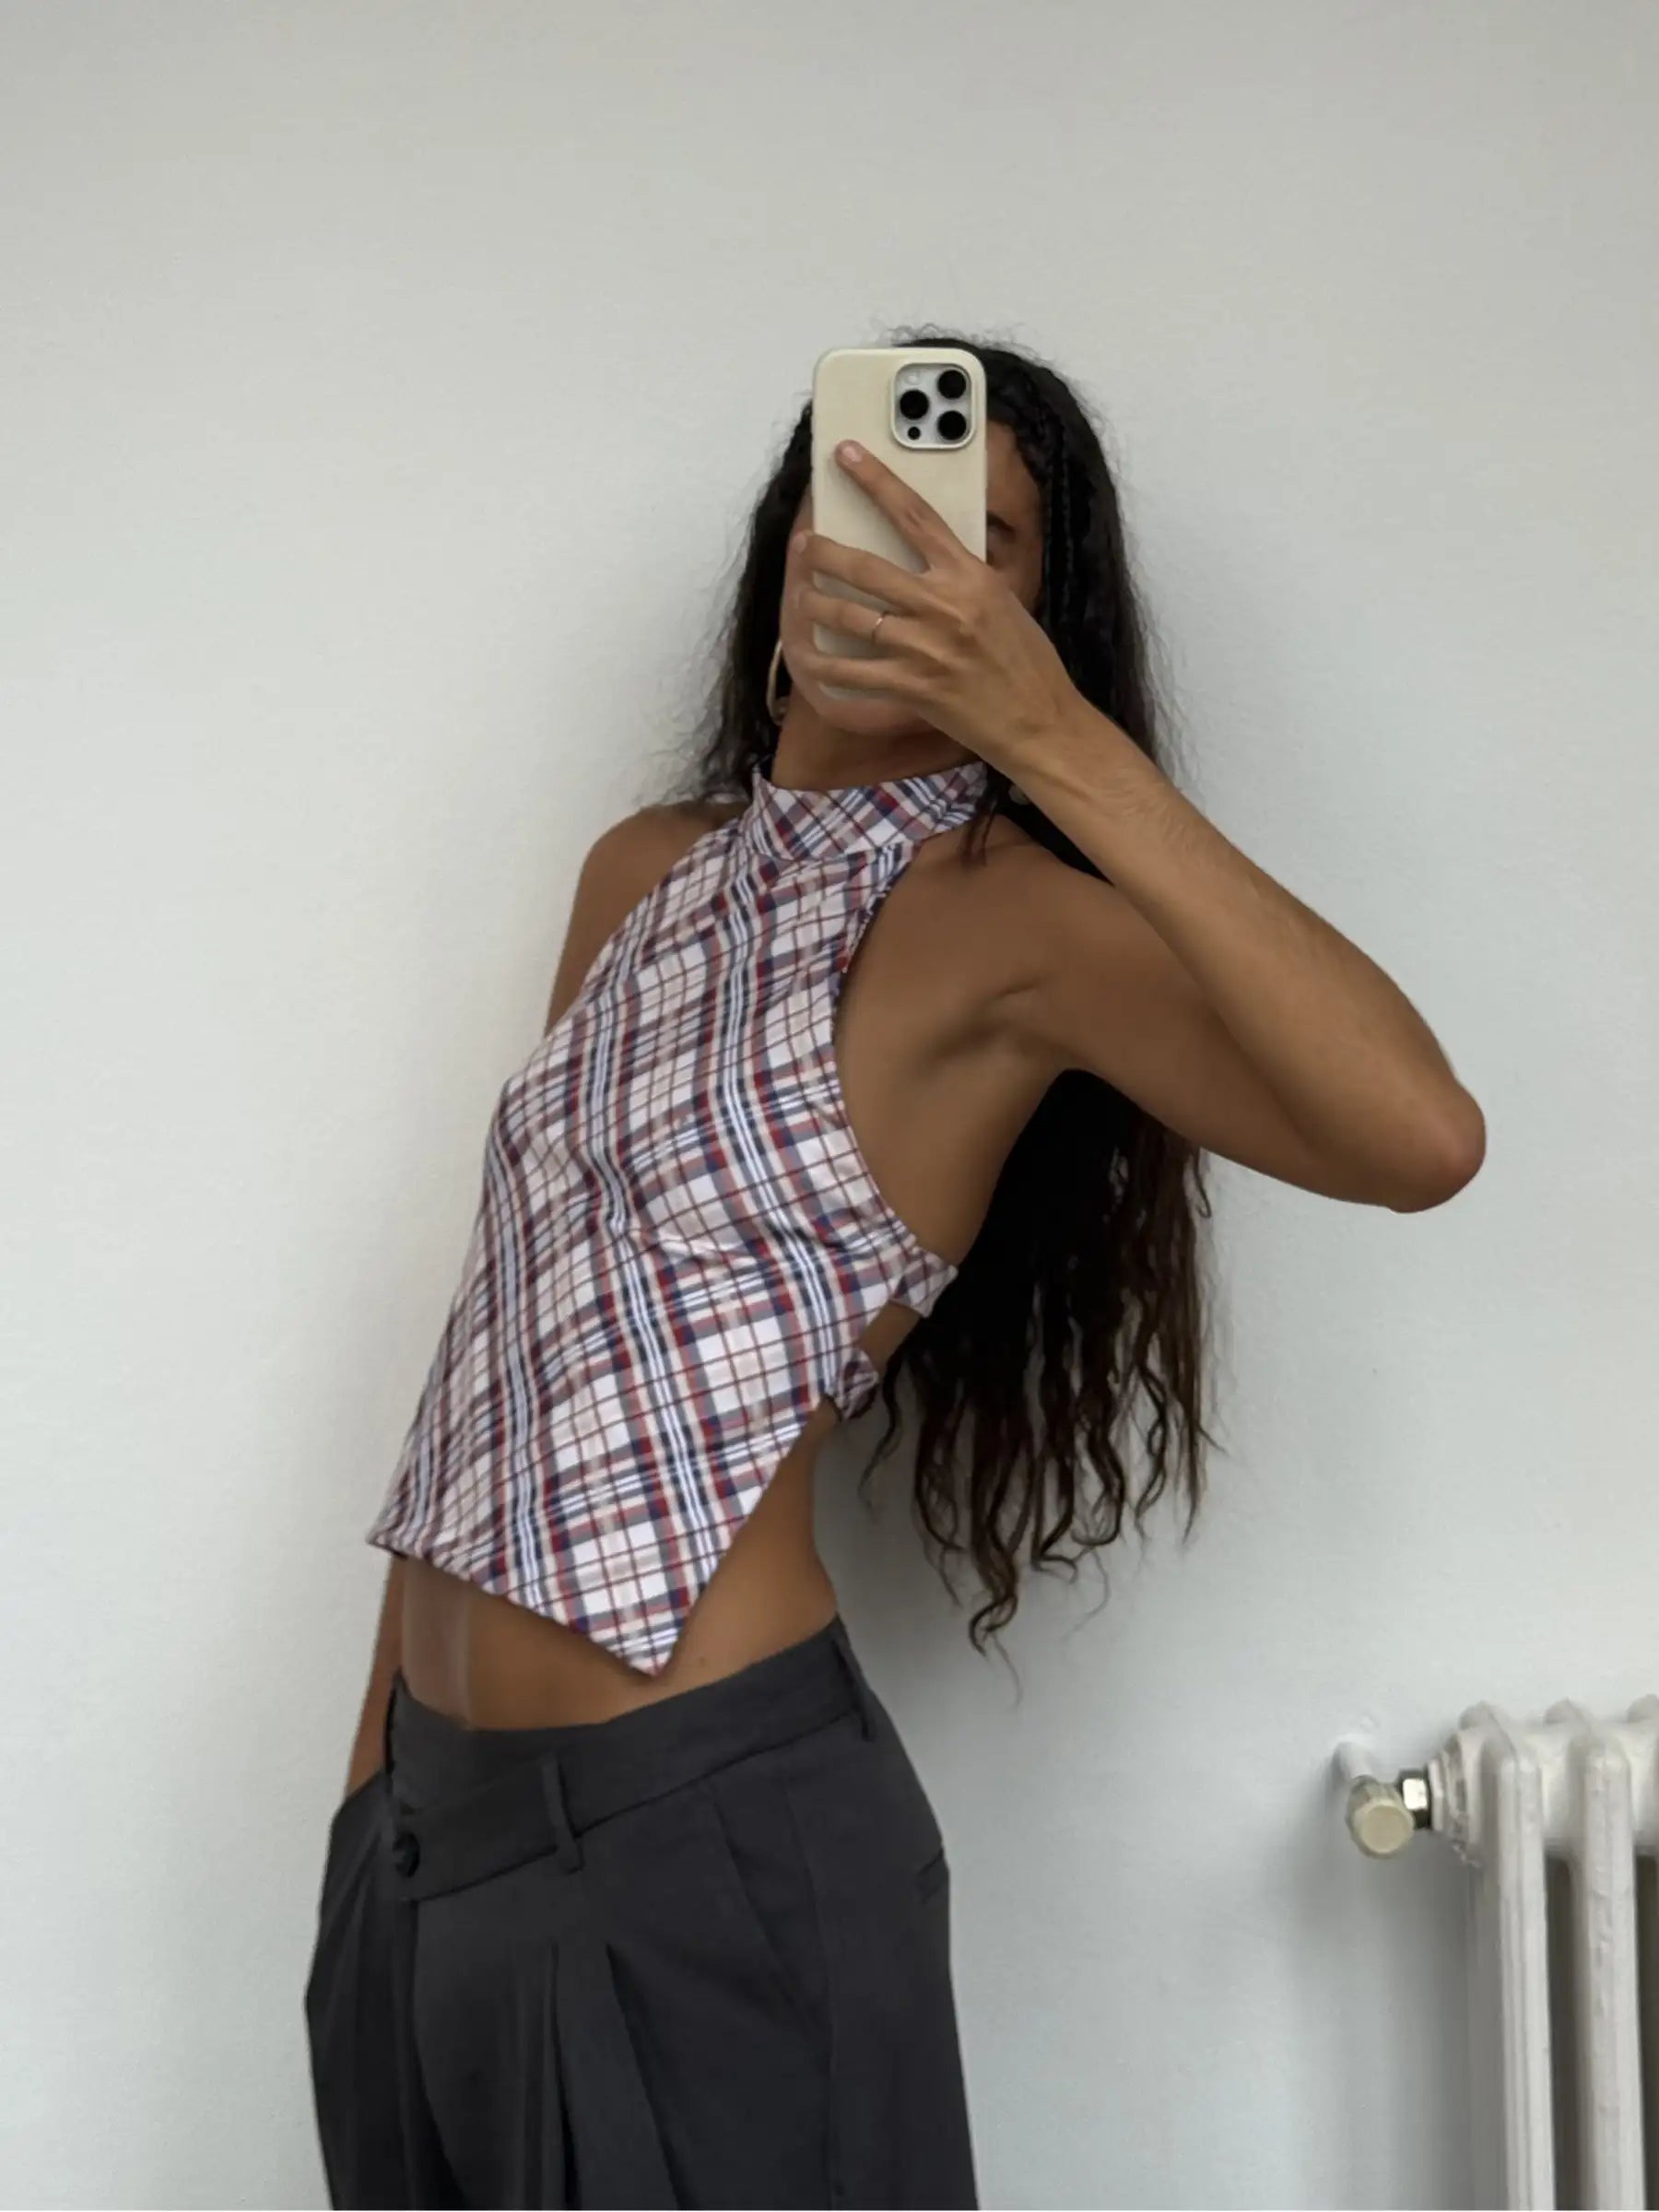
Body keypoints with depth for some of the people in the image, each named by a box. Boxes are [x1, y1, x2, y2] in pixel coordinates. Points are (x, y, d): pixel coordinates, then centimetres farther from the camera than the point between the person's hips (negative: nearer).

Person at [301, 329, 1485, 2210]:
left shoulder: (1007, 919, -12)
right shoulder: (646, 871, 8)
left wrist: (1058, 743, -29)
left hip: (705, 1830, -6)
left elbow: (1418, 1139, -30)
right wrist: (382, 1724, 14)